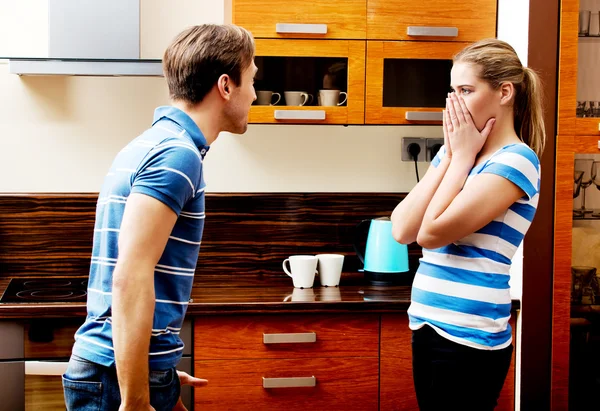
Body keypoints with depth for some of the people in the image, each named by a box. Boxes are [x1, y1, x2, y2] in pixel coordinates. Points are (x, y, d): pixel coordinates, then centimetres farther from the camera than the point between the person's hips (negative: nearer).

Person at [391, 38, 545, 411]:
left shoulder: (515, 160, -13)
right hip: (429, 325, 7)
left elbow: (432, 233, -19)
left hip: (468, 338, -7)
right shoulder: (454, 153, 9)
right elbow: (403, 230, -2)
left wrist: (462, 156, -9)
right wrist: (450, 156, -3)